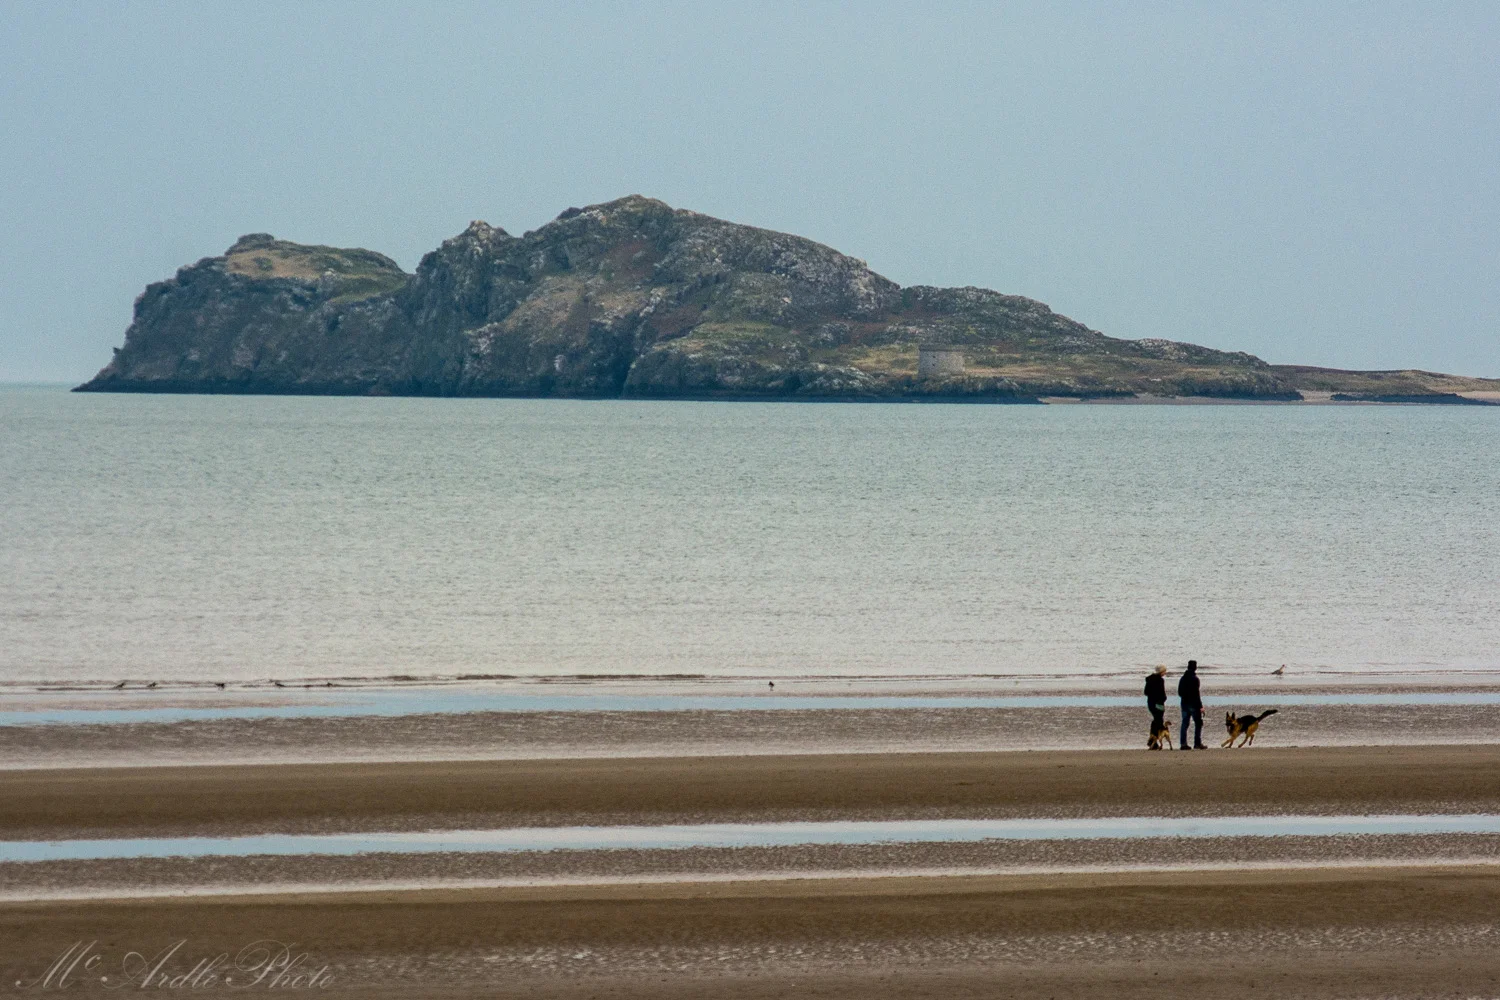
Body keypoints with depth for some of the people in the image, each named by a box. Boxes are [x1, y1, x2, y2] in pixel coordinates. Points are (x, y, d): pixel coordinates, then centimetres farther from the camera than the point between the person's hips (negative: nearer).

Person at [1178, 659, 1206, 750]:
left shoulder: (1183, 678, 9)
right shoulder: (1194, 679, -13)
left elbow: (1179, 692, 14)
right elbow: (1196, 694, -17)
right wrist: (1200, 706, -15)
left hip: (1184, 704, 7)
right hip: (1193, 704, -7)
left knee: (1184, 724, 7)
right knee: (1198, 723, 1)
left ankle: (1183, 744, 5)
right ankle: (1197, 743, -2)